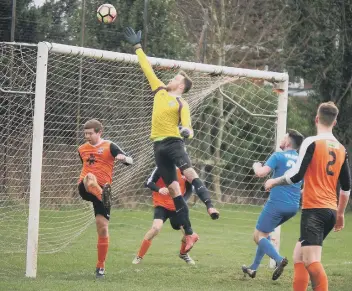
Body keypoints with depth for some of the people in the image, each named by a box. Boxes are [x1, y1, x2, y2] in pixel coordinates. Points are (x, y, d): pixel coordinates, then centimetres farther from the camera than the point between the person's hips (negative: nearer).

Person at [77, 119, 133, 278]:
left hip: (102, 189, -2)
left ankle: (100, 267, 8)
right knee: (90, 177, -35)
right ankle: (104, 197, -62)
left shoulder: (109, 146, 0)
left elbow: (130, 161, -9)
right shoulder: (82, 149, 14)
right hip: (85, 189, 2)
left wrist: (123, 158, -30)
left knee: (103, 228, -3)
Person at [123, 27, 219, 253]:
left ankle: (210, 206, -40)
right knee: (174, 189, 0)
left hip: (173, 141, -5)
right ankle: (189, 234, -2)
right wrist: (138, 47, 27)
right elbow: (148, 69, 23)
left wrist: (187, 131, -35)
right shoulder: (160, 91, 15)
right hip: (158, 145, 5)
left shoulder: (182, 103, -2)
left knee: (189, 172, -29)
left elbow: (187, 127, -11)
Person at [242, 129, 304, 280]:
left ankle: (279, 259, -25)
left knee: (258, 236, 0)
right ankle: (254, 268, 25)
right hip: (293, 206, 7)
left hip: (277, 203, -7)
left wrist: (256, 166, 3)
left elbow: (261, 173, -18)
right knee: (265, 232, 23)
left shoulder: (278, 156, -8)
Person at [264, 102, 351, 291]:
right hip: (331, 211, 8)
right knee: (298, 256, 17)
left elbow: (296, 175, -13)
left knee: (312, 262, -15)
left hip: (313, 209, -8)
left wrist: (273, 182, 4)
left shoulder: (312, 142, -8)